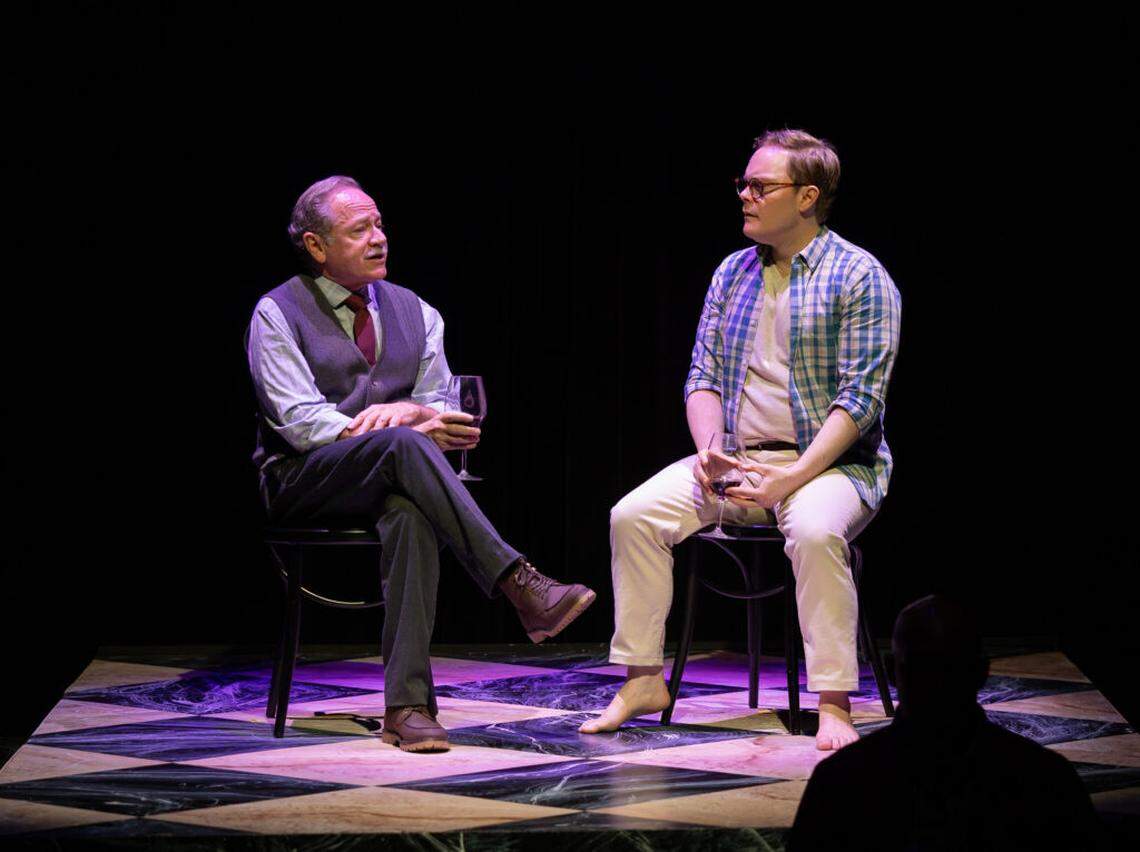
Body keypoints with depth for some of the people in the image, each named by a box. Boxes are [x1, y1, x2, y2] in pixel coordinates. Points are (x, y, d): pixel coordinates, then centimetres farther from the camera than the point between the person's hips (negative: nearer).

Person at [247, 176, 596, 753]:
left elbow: (440, 406, 10)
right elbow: (300, 422, -11)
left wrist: (410, 411, -16)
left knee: (410, 513, -37)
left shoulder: (413, 312, 16)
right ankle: (519, 585, -44)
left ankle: (407, 706, -42)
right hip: (303, 483, -3)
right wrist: (406, 430, -20)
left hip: (388, 482, 3)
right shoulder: (278, 314, 1)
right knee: (403, 445, -36)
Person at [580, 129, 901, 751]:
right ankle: (643, 681, -5)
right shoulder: (732, 274, 13)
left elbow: (861, 397, -13)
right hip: (737, 460, 6)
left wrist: (792, 477, -23)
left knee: (814, 530, -38)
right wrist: (709, 449, -10)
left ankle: (835, 705, -31)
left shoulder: (859, 279, -7)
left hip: (829, 461, -6)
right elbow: (702, 378, 12)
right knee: (633, 515, -15)